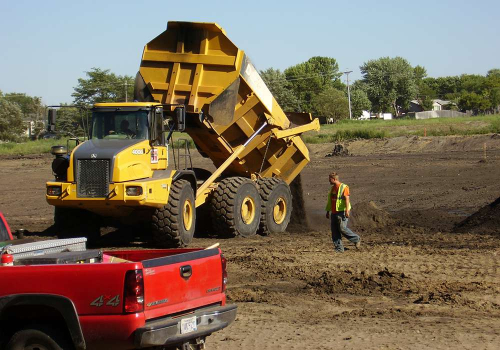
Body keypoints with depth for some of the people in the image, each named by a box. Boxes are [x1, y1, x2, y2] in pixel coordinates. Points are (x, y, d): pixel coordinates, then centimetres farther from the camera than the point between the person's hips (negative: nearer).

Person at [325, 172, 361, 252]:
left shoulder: (343, 187, -8)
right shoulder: (332, 188, 17)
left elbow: (347, 199, -15)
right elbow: (330, 201, 24)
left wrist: (347, 211, -24)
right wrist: (328, 211, 23)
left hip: (342, 212, -8)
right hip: (334, 212, 8)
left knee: (342, 228, -15)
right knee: (334, 231, 2)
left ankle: (356, 239, 2)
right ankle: (339, 248, 6)